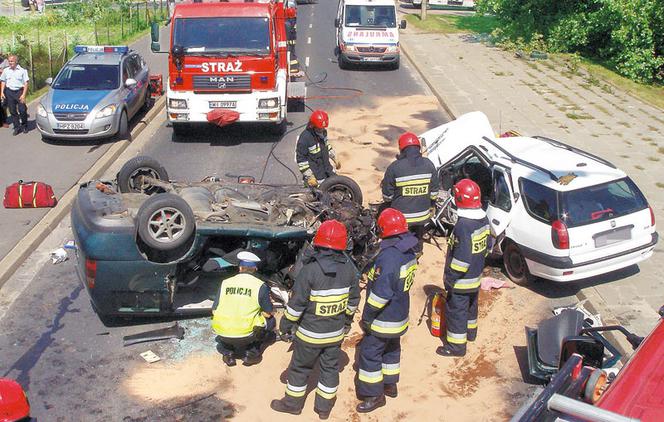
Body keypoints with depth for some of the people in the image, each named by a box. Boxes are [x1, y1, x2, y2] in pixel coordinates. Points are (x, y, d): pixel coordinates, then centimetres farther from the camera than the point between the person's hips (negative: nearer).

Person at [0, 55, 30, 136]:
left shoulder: (22, 71, 0)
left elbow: (26, 83, -2)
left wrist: (23, 94, -10)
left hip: (19, 91, -3)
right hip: (9, 92, 3)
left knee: (22, 110, -7)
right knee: (13, 111, 4)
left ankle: (24, 126, 13)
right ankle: (17, 127, 11)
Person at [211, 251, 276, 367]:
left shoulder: (225, 283, 3)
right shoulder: (260, 286, -5)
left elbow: (214, 312, 8)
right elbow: (267, 314, 1)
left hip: (223, 335, 3)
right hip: (246, 335, -3)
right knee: (270, 321, 24)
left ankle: (227, 352, 18)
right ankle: (251, 353, 11)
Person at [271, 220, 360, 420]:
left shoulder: (310, 269, -23)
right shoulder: (349, 268, -8)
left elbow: (297, 303, -18)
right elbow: (354, 298, 4)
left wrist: (286, 325, -5)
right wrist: (348, 319, 19)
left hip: (311, 332, -4)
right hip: (336, 332, 4)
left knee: (300, 367, 15)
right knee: (330, 368, 17)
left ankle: (293, 403, 30)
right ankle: (324, 407, 30)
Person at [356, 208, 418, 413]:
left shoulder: (389, 257, -30)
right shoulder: (409, 252, -2)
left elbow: (381, 293, -30)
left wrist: (367, 317, -18)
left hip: (384, 319, -9)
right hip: (399, 314, 9)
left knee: (370, 353, 5)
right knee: (392, 349, 24)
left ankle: (374, 395, 15)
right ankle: (390, 385, 40)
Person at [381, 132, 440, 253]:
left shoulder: (394, 167, -18)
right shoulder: (428, 164, -7)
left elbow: (387, 195, -10)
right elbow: (434, 192, 0)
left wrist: (388, 202, 13)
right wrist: (430, 206, 18)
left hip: (401, 216, -3)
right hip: (422, 215, 4)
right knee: (418, 239, 27)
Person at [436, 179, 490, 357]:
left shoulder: (463, 225, -30)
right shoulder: (484, 219, -2)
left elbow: (462, 258, -29)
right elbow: (487, 245, 10)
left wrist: (450, 278, -19)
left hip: (462, 280, -9)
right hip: (476, 276, 9)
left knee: (456, 311, 5)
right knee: (471, 305, 27)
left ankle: (457, 346, 15)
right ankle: (470, 332, 47)